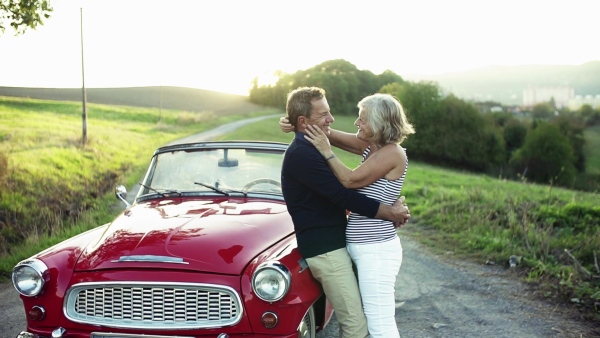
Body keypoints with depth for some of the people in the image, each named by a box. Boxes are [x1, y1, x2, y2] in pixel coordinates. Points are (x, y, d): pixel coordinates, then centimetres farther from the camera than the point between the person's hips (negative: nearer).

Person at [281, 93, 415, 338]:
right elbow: (327, 133, 13)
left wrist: (327, 152, -10)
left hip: (376, 249, -9)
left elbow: (350, 180, -18)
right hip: (362, 247, 9)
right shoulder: (371, 146, 10)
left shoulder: (392, 153, -15)